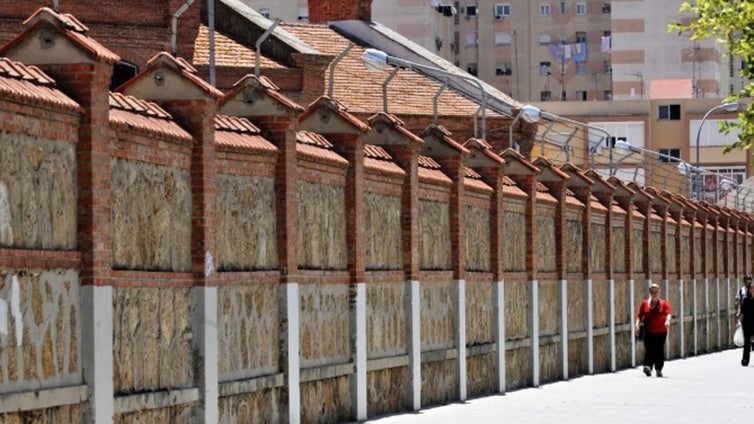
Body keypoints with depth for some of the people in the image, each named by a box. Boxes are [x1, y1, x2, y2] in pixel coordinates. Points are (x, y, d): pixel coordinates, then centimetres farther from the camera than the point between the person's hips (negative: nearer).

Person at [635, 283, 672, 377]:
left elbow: (668, 313, -9)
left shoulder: (664, 303, 5)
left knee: (660, 351, 3)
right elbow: (639, 315, 6)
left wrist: (667, 320, -31)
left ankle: (659, 369, 15)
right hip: (649, 331, 0)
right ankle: (648, 366, -26)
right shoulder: (644, 303, 9)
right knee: (649, 349, -15)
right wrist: (637, 324, -11)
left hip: (661, 332, 0)